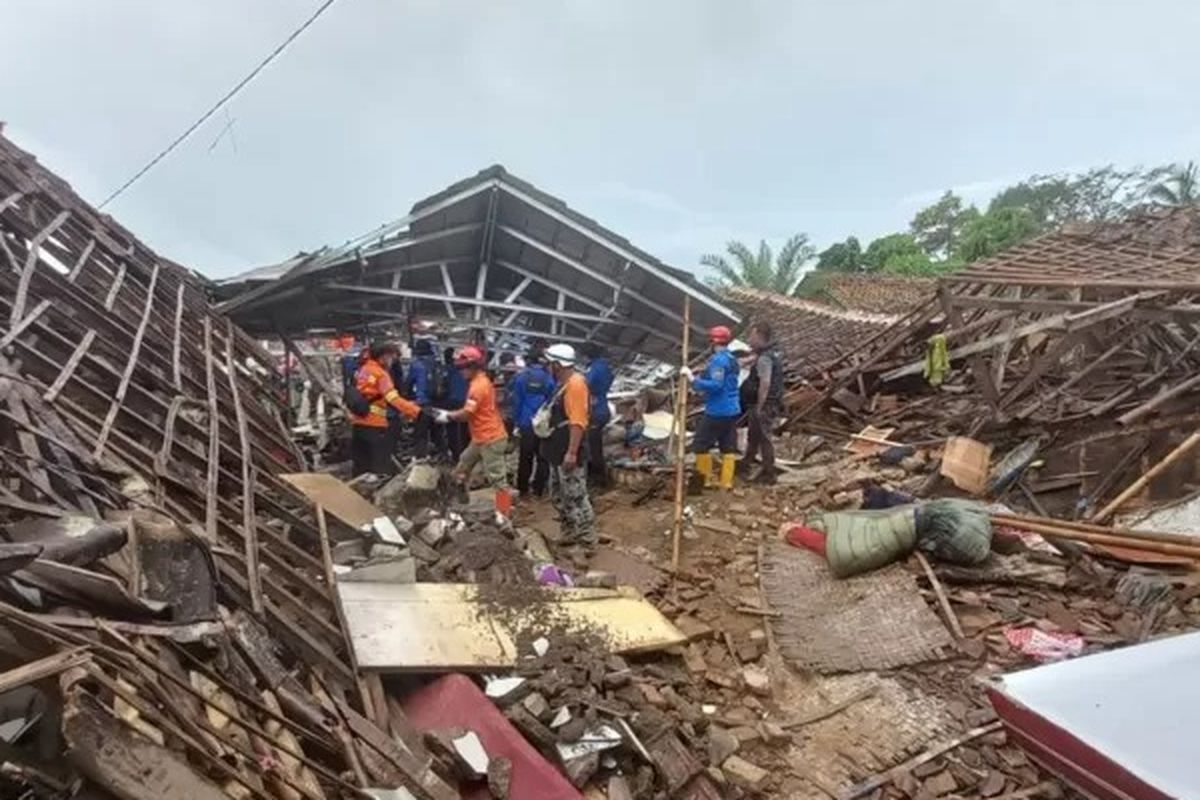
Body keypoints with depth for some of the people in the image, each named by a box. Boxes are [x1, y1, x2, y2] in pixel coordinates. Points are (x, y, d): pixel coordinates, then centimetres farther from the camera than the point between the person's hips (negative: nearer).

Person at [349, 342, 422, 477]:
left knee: (361, 469, 15)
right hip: (374, 426, -8)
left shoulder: (361, 370, 12)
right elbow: (394, 399, -24)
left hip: (357, 424, 8)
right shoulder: (380, 374, -11)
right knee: (382, 470, -6)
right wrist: (417, 412, -31)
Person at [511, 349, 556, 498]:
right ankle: (539, 488, 10)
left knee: (525, 458, 10)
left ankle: (522, 489, 14)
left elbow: (516, 402, -1)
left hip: (526, 423, 0)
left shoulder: (521, 377, -1)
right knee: (543, 458, 8)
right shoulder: (549, 377, -1)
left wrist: (516, 423, 4)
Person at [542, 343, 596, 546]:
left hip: (569, 453, -11)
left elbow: (578, 422, -25)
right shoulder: (565, 384, 13)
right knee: (559, 494, 18)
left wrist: (572, 452, -28)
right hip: (559, 452, 11)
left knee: (576, 496, -4)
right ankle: (570, 533, 29)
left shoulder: (575, 384, -19)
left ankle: (587, 540, 5)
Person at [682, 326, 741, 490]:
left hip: (717, 412, -9)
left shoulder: (718, 360, -17)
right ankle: (726, 483, 12)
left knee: (700, 445, 3)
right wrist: (699, 378, 11)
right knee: (728, 447, 9)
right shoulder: (732, 359, 13)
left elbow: (715, 385, -27)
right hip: (732, 411, 9)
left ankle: (706, 480, 9)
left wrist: (692, 378, -25)